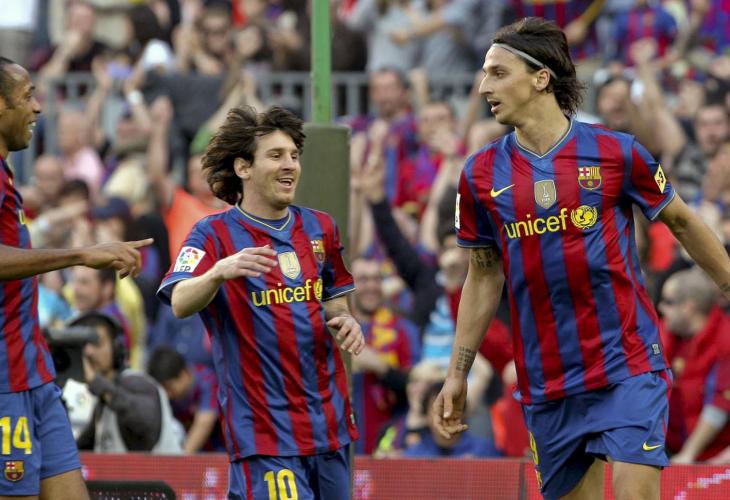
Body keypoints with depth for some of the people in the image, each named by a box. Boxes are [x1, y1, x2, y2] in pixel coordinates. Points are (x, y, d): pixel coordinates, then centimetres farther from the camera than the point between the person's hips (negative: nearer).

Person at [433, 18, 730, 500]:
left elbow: (681, 221, 9)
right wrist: (457, 375, 11)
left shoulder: (615, 152, -4)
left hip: (628, 369, -3)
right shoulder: (481, 174, 4)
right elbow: (484, 277, 13)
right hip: (547, 384, 3)